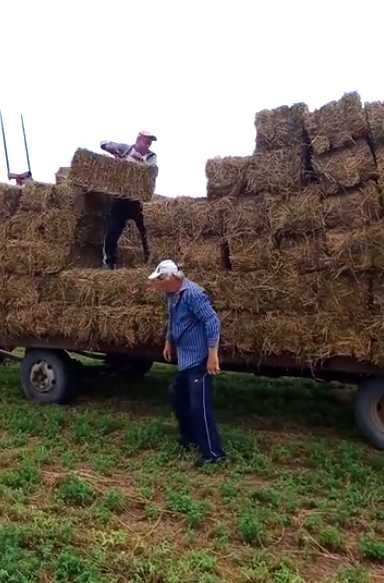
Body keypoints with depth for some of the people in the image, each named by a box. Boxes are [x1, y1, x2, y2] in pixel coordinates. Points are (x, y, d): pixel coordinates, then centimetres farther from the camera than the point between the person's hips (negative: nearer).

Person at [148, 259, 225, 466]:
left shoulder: (192, 293, -22)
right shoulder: (172, 295, 8)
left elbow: (212, 321, -26)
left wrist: (213, 354, -27)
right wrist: (168, 342, 30)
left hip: (199, 360, -10)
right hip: (185, 359, 10)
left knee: (199, 405, -8)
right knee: (178, 396, 21)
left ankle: (213, 453, 4)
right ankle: (189, 436, 39)